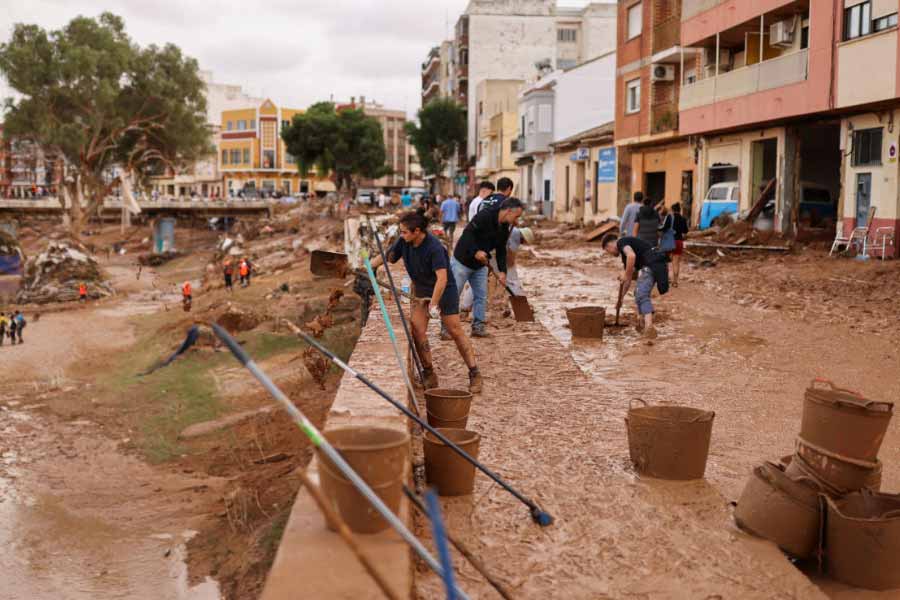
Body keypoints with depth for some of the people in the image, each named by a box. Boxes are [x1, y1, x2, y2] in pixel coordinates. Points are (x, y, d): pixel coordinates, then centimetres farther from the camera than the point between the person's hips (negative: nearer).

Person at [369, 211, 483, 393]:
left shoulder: (434, 247, -29)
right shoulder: (404, 242, -9)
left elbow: (442, 278, -34)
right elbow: (386, 257, 4)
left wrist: (433, 304, -34)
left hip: (444, 290, -6)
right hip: (420, 290, 6)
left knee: (456, 332, -3)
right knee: (417, 330, -5)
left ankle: (474, 375, 6)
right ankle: (429, 375, 7)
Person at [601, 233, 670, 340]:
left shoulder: (621, 242, 5)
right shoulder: (624, 252, 32)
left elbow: (631, 255, -19)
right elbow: (628, 280, 39)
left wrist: (626, 275, -7)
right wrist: (621, 298, 44)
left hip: (651, 265, -10)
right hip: (660, 266, 10)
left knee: (641, 296, -16)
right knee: (639, 293, 26)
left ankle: (649, 326, -33)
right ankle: (641, 322, 30)